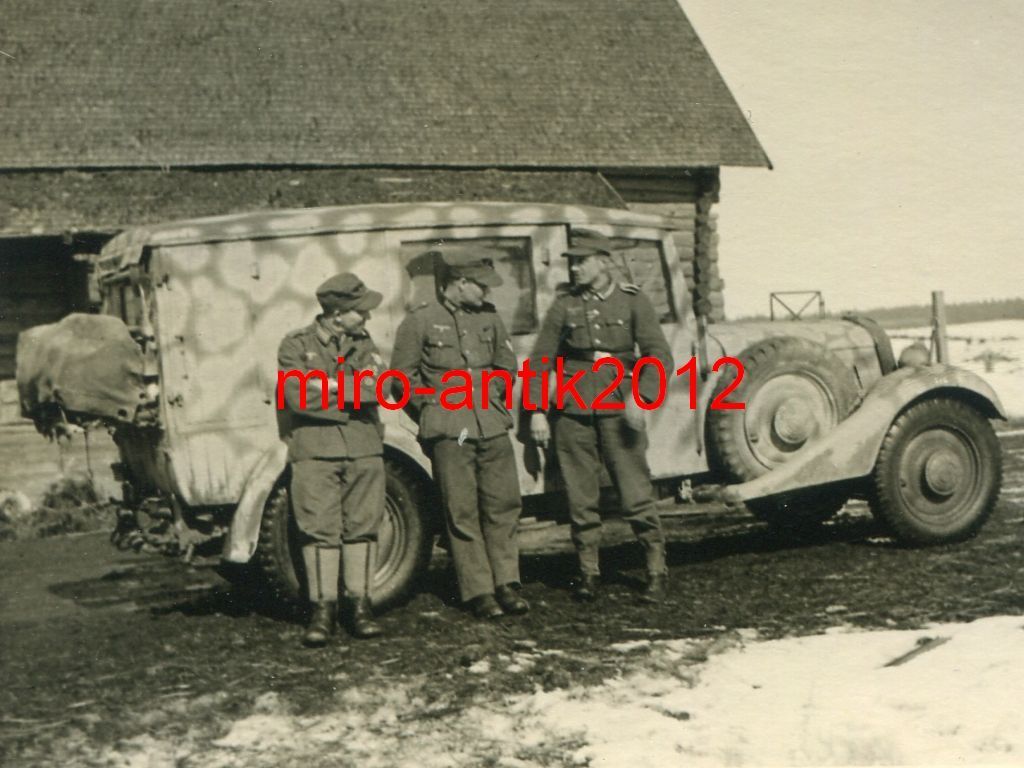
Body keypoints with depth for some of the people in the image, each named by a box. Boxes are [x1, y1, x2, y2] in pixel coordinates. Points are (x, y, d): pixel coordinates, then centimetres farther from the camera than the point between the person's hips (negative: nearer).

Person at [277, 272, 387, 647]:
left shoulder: (364, 343, 12)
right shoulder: (296, 345, 1)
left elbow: (377, 388, -4)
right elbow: (299, 398, -12)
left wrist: (332, 385, -10)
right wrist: (353, 400, -6)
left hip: (364, 449, 3)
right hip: (315, 451, -3)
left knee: (362, 527, 5)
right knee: (320, 529, -3)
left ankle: (359, 605, 13)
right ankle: (323, 608, 5)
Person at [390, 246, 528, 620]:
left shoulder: (489, 317, 11)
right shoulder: (420, 321, -3)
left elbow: (507, 366, 23)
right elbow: (403, 375, 2)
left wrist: (493, 397, 11)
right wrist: (434, 409, 0)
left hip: (492, 425, 5)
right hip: (449, 430, -4)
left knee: (503, 504, 3)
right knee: (463, 512, -2)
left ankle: (507, 584, 12)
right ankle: (478, 592, 5)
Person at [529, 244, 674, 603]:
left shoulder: (632, 301, 2)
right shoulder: (563, 305, 7)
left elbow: (660, 356, -2)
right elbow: (540, 361, 10)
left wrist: (640, 397, -16)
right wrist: (537, 411, 3)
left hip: (618, 408, -2)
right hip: (573, 411, 2)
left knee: (636, 494, -3)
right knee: (580, 498, 5)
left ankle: (657, 571, 6)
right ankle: (588, 573, 16)